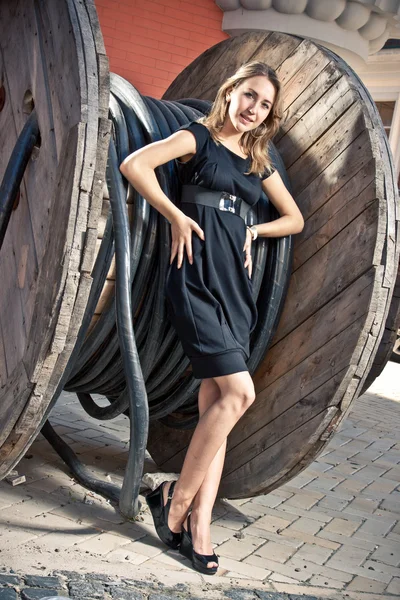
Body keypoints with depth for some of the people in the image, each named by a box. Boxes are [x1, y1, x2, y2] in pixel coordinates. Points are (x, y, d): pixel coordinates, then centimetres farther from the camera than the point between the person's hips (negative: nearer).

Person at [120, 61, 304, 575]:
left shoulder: (258, 162, 18)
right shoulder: (198, 138, 2)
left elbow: (295, 219, 27)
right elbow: (133, 164, -15)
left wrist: (251, 230, 12)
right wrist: (177, 217, -13)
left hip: (234, 284, 6)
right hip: (197, 278, -6)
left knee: (216, 405, 1)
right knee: (238, 392, -18)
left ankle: (198, 524, 5)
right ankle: (175, 500, -3)